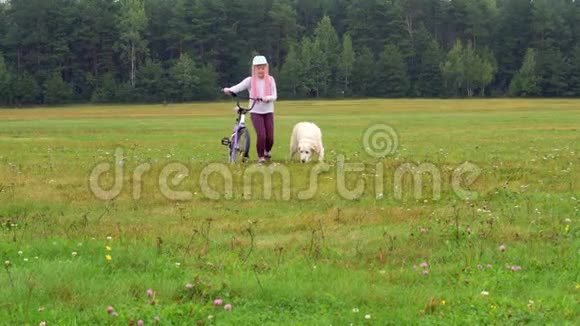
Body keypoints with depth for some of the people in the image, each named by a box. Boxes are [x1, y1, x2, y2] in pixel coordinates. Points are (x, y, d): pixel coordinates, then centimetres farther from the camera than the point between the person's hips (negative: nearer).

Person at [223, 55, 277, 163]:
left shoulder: (270, 80, 3)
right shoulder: (250, 80, -1)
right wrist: (229, 90, -39)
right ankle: (260, 157, 3)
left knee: (270, 137, -1)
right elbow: (239, 87, -18)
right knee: (261, 135, -17)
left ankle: (267, 151, 33)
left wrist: (268, 98, -26)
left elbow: (274, 96, -3)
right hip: (256, 112, -2)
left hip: (268, 112, 2)